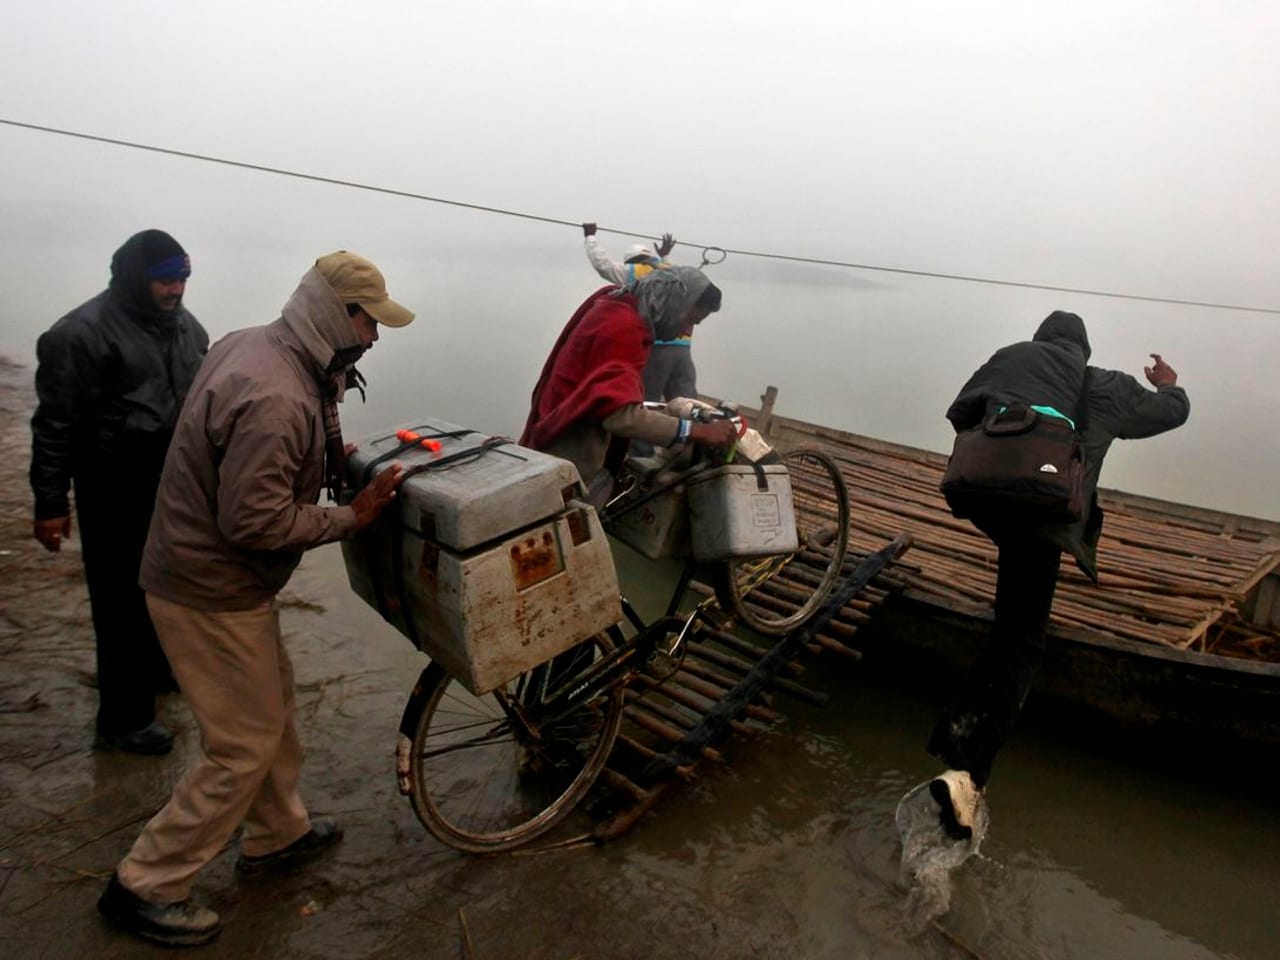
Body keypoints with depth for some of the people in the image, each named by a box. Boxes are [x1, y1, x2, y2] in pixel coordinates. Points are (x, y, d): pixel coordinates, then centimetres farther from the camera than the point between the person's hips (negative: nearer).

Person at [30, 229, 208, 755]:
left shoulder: (184, 324, 9)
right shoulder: (83, 333, -14)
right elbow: (56, 425, -13)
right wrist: (51, 503, -12)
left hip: (175, 483, 7)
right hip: (115, 492, -7)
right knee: (124, 599, -1)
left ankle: (155, 668, 44)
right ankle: (123, 718, 13)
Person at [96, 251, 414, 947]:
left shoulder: (251, 344, 1)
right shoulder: (275, 399, -31)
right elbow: (256, 521, -29)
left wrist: (333, 459, 5)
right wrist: (352, 516, -18)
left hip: (205, 569, 10)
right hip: (211, 593, -10)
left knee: (272, 701, 23)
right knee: (244, 745, 4)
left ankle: (277, 832, 42)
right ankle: (145, 887, 22)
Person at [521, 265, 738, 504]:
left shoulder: (616, 304, 8)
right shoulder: (622, 327, -23)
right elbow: (620, 415, -34)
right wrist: (698, 431, -32)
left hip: (566, 450, 10)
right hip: (572, 463, -10)